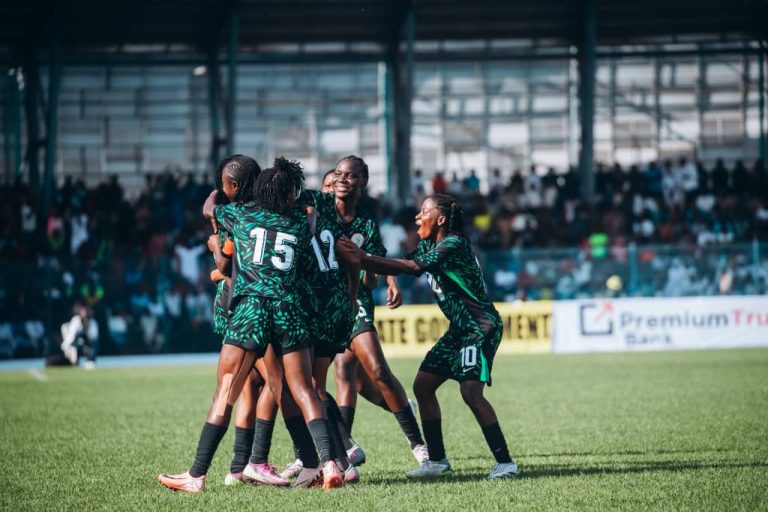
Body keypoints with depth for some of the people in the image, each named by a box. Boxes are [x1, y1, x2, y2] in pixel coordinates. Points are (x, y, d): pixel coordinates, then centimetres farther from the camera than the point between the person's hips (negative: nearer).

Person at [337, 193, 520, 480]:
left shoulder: (454, 244, -18)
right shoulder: (428, 245, 13)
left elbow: (411, 267, -28)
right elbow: (397, 267, 10)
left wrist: (364, 258, -31)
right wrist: (360, 260, -5)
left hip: (481, 328, -10)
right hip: (460, 329, 10)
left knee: (471, 392, -20)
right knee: (423, 385, 5)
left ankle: (505, 462, -16)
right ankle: (437, 460, 12)